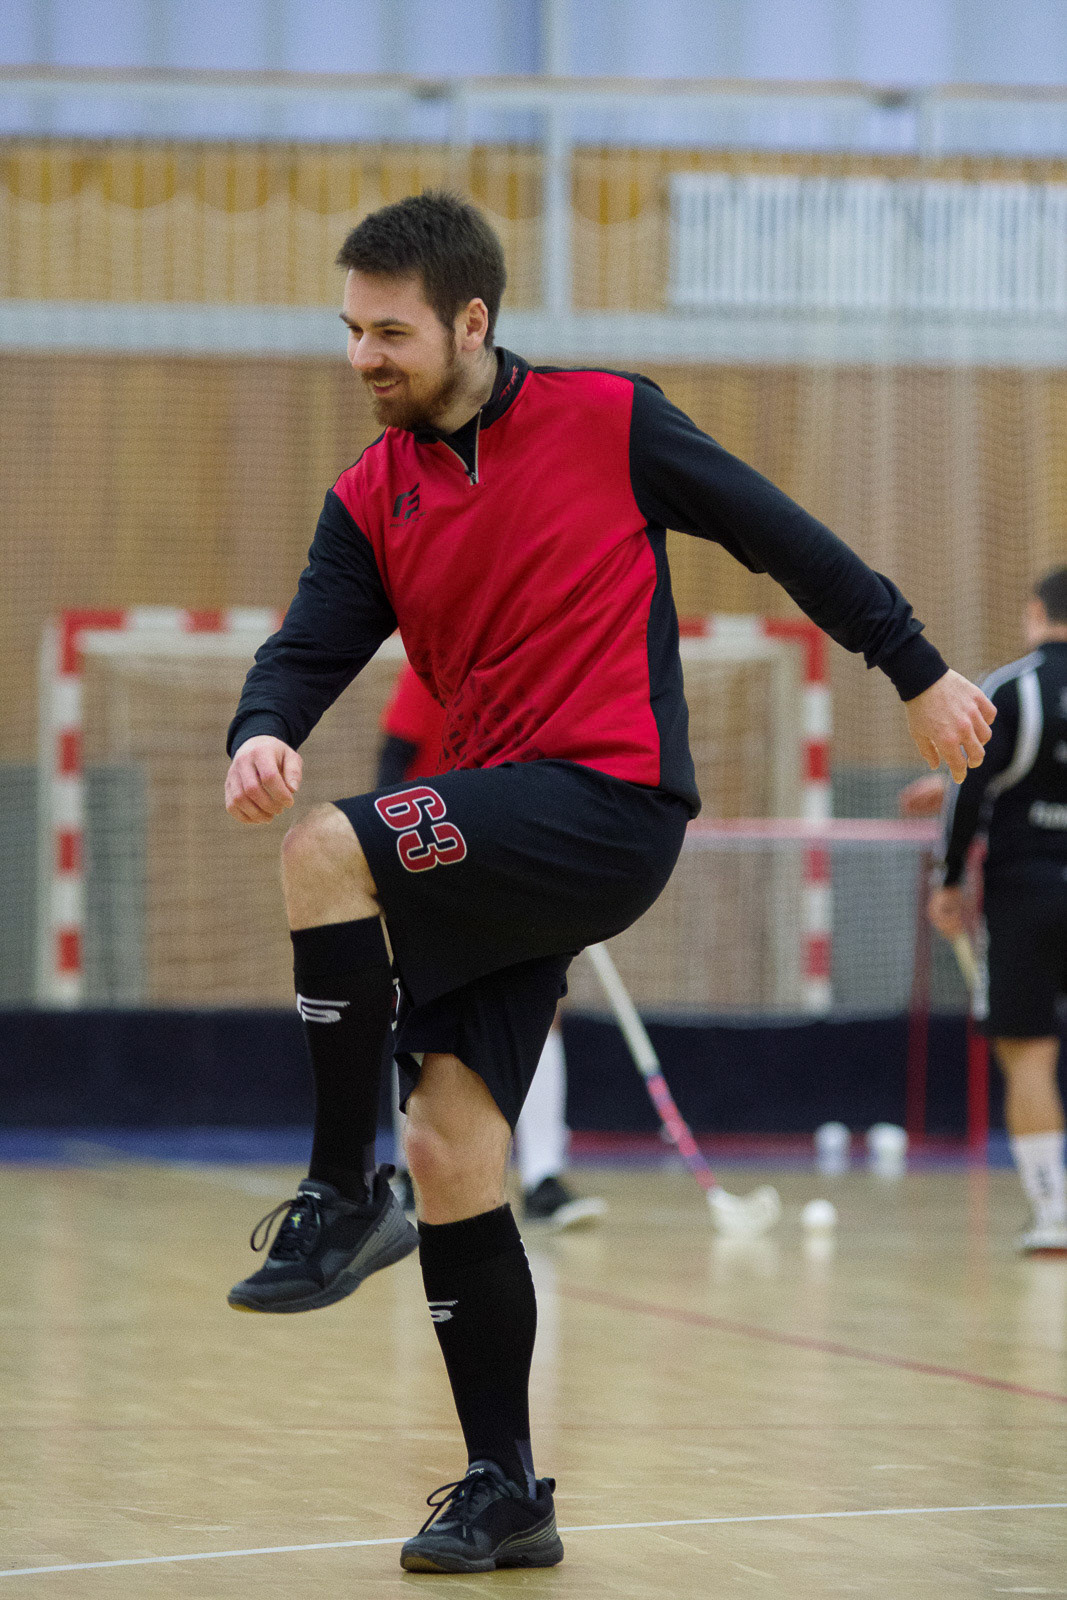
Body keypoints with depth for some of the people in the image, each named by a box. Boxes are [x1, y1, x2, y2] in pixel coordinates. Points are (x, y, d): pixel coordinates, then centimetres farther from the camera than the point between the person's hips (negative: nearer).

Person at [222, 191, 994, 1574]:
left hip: (611, 810, -6)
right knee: (450, 1148, -1)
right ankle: (506, 1495, 9)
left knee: (330, 849, -27)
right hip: (495, 858, 6)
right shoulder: (369, 500, 11)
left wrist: (917, 671, 9)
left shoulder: (607, 420, -2)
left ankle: (343, 1192, -16)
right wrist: (263, 733, -21)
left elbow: (782, 537, 6)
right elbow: (308, 651, 2)